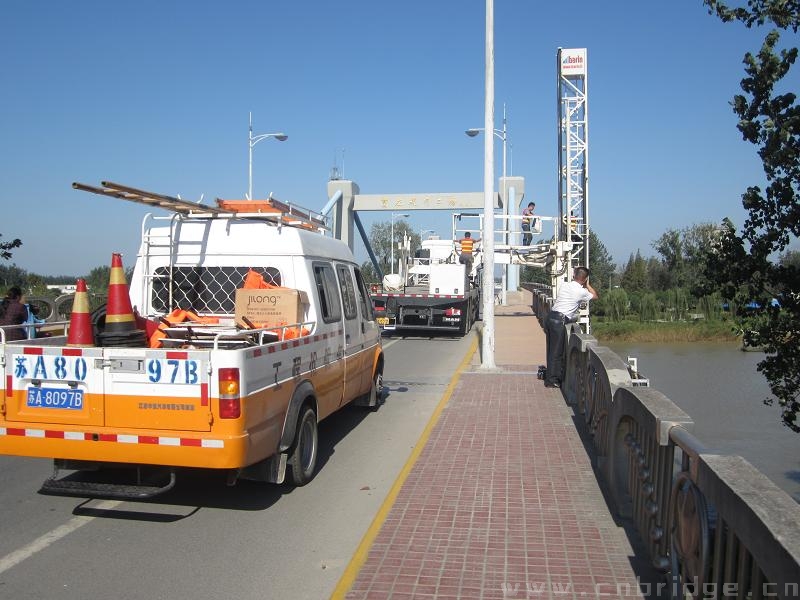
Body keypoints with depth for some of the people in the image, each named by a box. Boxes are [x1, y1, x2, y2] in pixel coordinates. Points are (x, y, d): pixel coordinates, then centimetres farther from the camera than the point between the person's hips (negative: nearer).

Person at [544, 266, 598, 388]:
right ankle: (551, 380, 6)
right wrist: (587, 285, 24)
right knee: (556, 351, 1)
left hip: (551, 316, 7)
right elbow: (595, 296, 16)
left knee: (551, 349, 16)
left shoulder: (564, 285, 13)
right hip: (559, 320, -7)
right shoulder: (581, 292, -4)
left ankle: (551, 376, 27)